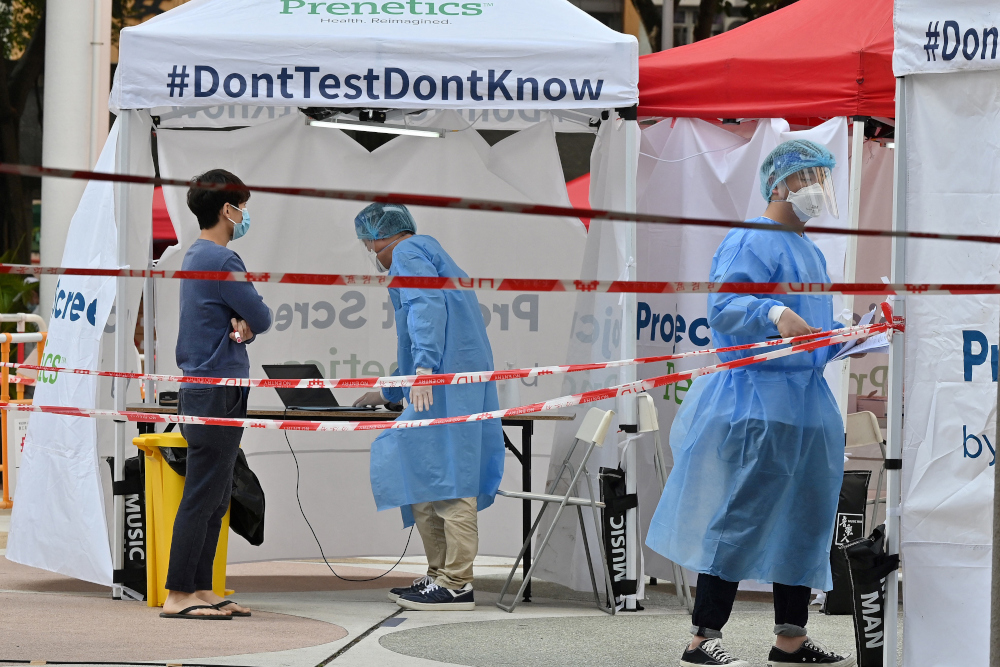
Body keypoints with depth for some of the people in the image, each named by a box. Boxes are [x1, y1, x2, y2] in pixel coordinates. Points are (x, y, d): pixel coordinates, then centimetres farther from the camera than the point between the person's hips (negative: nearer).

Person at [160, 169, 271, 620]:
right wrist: (250, 324, 10)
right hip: (217, 395, -10)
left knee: (214, 499, 12)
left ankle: (201, 590, 14)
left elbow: (248, 318, 17)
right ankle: (178, 595, -7)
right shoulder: (221, 261, -15)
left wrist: (243, 327, -5)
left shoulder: (196, 256, 17)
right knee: (201, 498, -8)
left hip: (205, 393, 10)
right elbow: (263, 318, -12)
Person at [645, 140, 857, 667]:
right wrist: (773, 312, -38)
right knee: (741, 519, -9)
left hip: (806, 402, 9)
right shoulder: (752, 242, -9)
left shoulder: (809, 251, 20)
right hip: (757, 401, -9)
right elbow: (723, 308, -22)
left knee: (803, 519, 11)